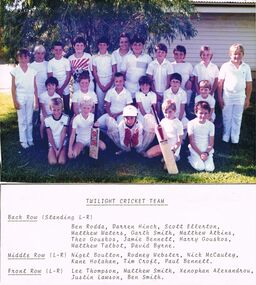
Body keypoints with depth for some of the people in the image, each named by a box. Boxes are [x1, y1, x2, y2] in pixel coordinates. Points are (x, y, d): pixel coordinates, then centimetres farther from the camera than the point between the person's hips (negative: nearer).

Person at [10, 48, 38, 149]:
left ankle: (30, 139, 17)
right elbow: (13, 87, -1)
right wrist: (15, 101, -6)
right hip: (20, 98, -1)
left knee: (29, 120, 8)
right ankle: (23, 140, 12)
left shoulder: (32, 71, 2)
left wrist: (36, 100, 3)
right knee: (22, 120, 4)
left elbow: (35, 87, 5)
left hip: (30, 97, 2)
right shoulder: (15, 71, -3)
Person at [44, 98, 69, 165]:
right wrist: (55, 149, -12)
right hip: (52, 144, 1)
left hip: (62, 143, -1)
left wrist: (59, 149, -13)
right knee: (52, 162, -21)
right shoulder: (47, 119, -8)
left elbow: (63, 134, -10)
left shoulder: (65, 118, -10)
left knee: (62, 162, -21)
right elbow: (50, 136, -6)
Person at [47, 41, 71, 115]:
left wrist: (62, 88, -10)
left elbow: (68, 76, -3)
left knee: (66, 107, 6)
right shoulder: (50, 62, -1)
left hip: (65, 88, 0)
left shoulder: (66, 61, -2)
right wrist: (56, 89, -9)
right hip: (55, 89, 0)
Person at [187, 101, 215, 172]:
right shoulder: (191, 123, -10)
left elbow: (211, 143, 0)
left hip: (207, 150, 2)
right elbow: (191, 142, -9)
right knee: (200, 167, -21)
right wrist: (200, 154, -15)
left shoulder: (211, 125, -4)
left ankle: (207, 156, 14)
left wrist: (206, 153, -16)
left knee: (210, 168, -17)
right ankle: (191, 158, 9)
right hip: (195, 149, -2)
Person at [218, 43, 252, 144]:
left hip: (240, 97, 1)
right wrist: (219, 97, -7)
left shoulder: (246, 67, -1)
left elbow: (249, 84, 3)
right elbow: (220, 83, -5)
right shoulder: (225, 66, -6)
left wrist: (247, 99, 2)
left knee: (237, 119, 11)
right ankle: (225, 138, 25)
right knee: (226, 119, 11)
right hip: (227, 96, -1)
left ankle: (235, 139, 23)